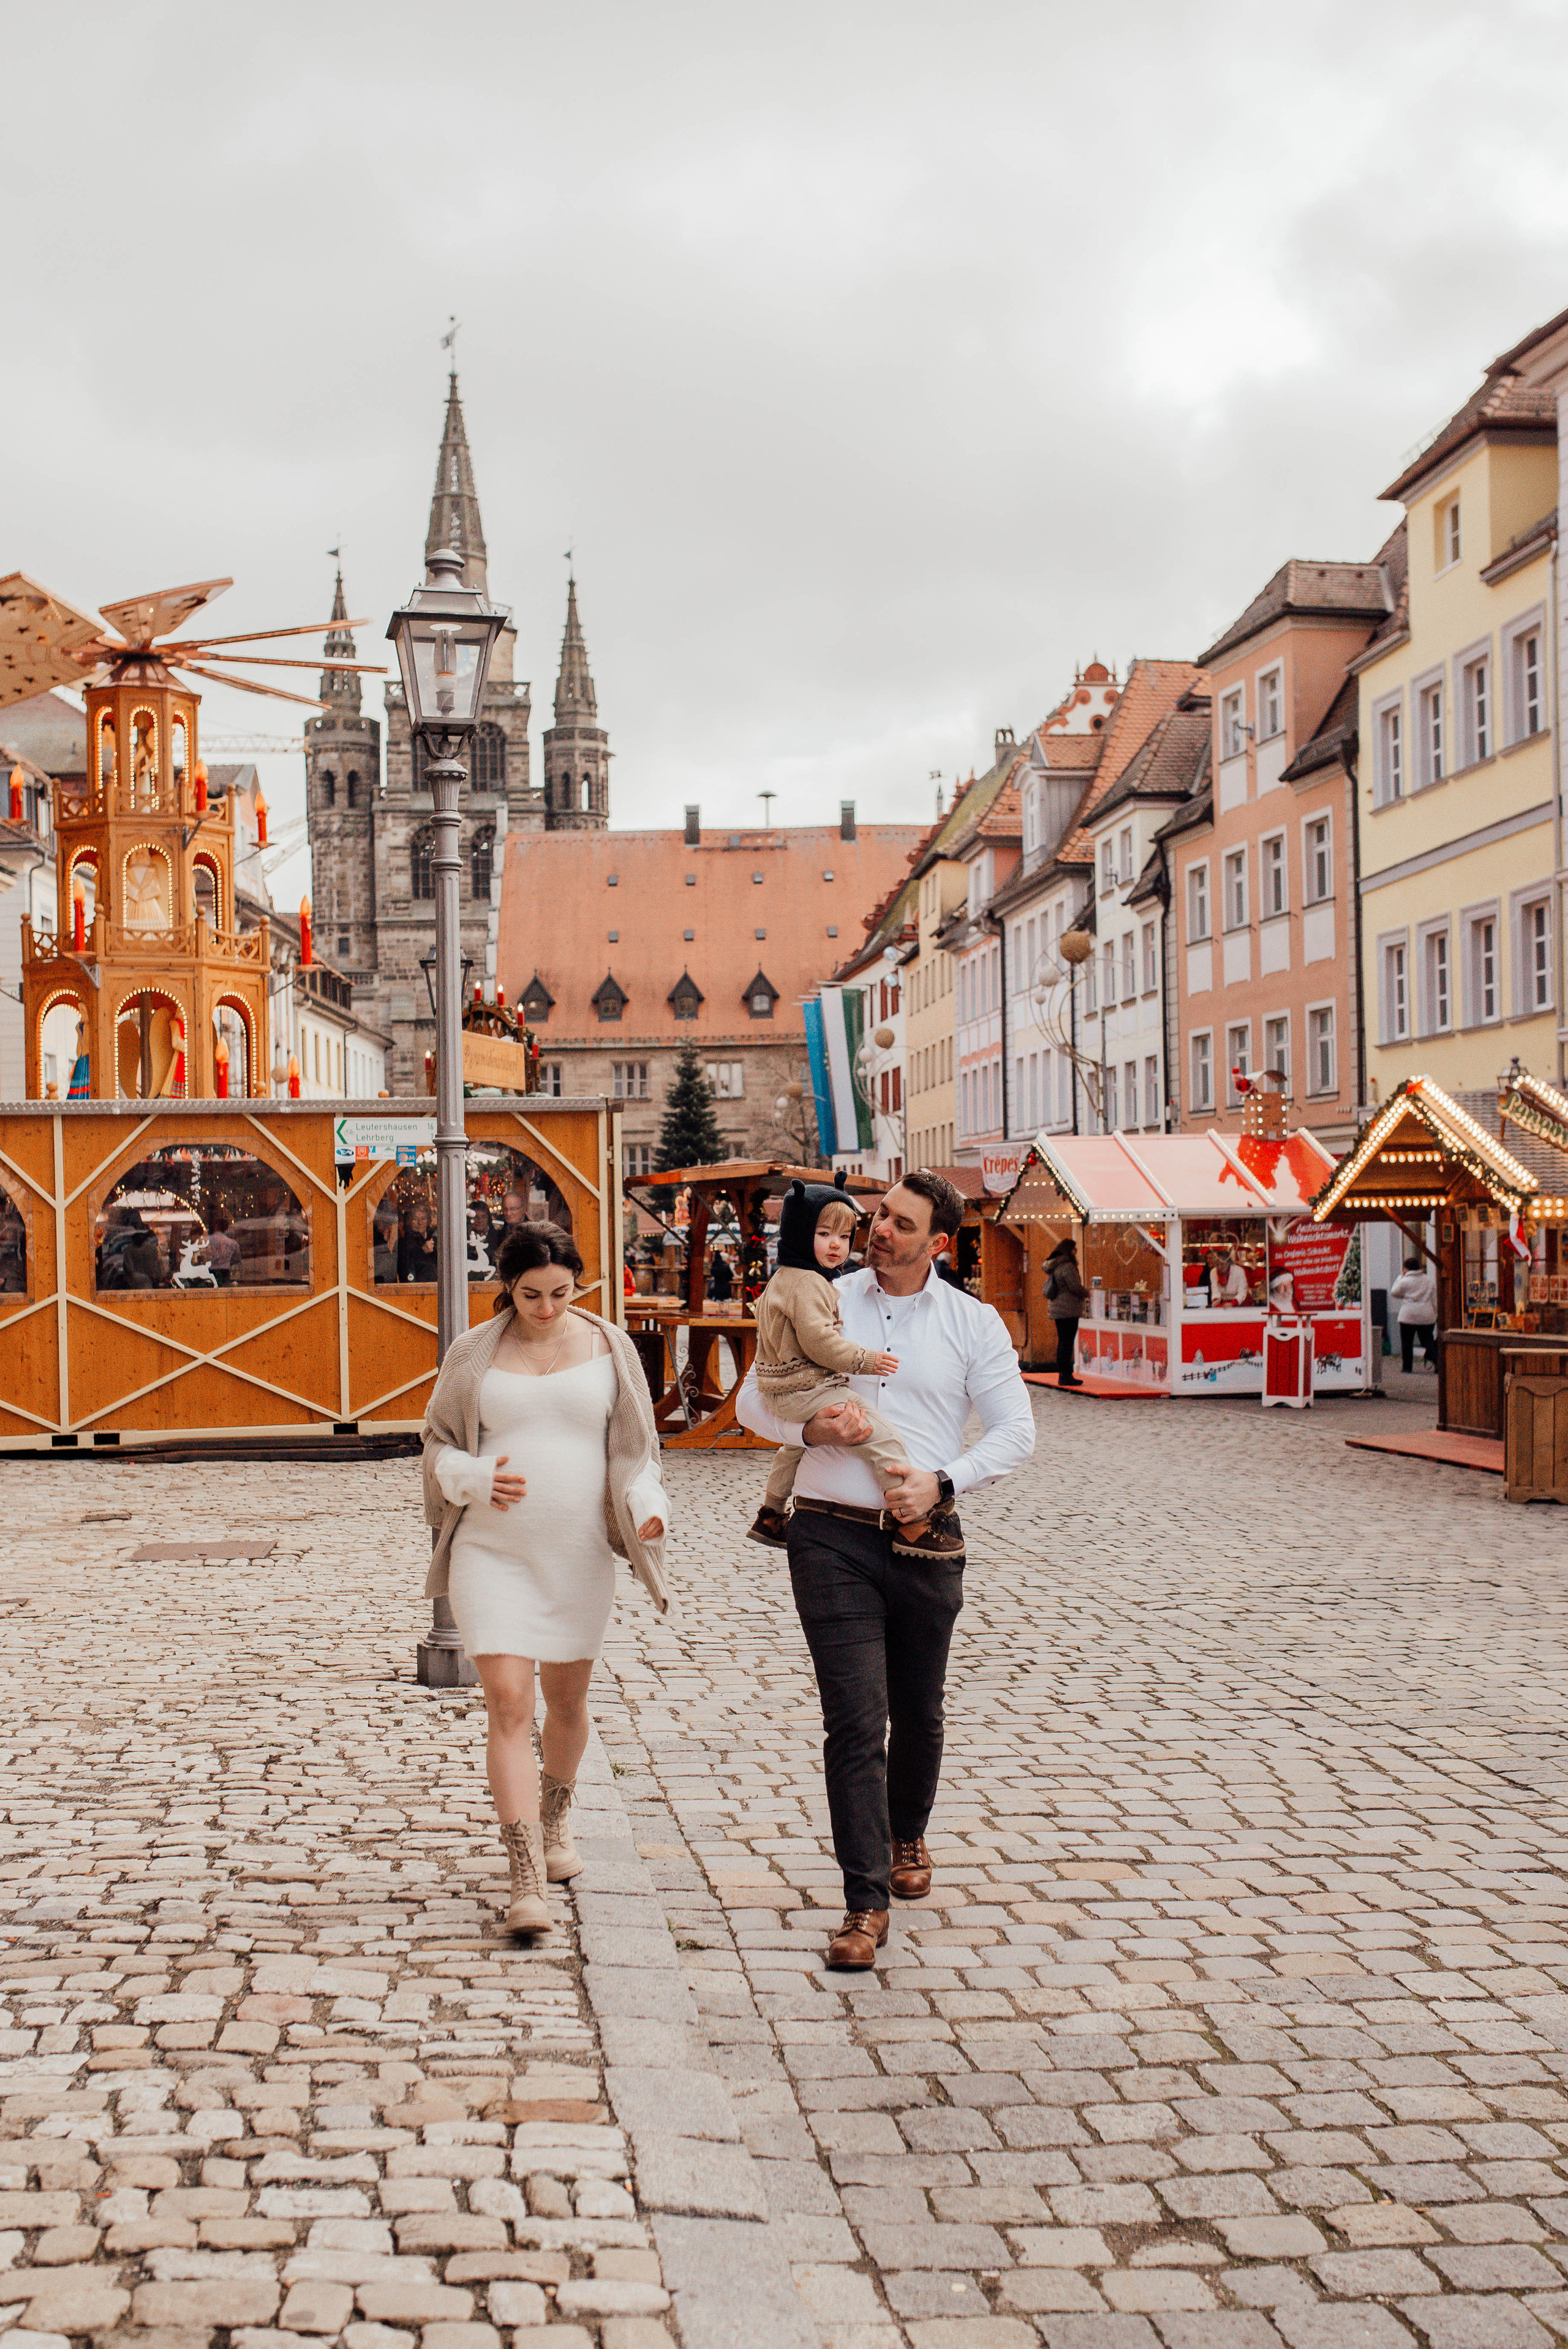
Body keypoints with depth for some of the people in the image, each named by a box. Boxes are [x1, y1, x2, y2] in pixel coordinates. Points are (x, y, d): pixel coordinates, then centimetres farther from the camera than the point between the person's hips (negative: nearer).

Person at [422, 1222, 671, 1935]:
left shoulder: (608, 1347, 3)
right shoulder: (473, 1354, 1)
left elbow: (635, 1447, 7)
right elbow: (438, 1446, 7)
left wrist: (647, 1506, -11)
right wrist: (479, 1478, -14)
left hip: (579, 1555, 2)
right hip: (492, 1552, -1)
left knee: (567, 1699, 15)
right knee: (509, 1704, -11)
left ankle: (555, 1821, 43)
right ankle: (527, 1883, -11)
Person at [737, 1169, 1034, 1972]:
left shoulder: (973, 1323, 4)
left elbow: (1015, 1431, 4)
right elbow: (752, 1401, 9)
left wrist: (942, 1481, -12)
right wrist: (812, 1429, -12)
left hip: (924, 1542, 2)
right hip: (832, 1540, -1)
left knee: (918, 1716, 16)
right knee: (855, 1723, -9)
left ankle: (906, 1840, 44)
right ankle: (865, 1905, -4)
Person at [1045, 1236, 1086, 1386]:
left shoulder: (1054, 1266, 13)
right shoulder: (1067, 1266, -15)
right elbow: (1075, 1287, -17)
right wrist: (1086, 1293, 1)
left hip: (1056, 1309, 10)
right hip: (1068, 1310, -10)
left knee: (1062, 1342, 14)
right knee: (1067, 1343, -8)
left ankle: (1063, 1375, 18)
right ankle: (1066, 1376, -8)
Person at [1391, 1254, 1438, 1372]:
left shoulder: (1404, 1281, -7)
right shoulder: (1429, 1280, 8)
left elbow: (1394, 1293, 7)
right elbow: (1435, 1298, 10)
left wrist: (1400, 1277, 11)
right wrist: (1436, 1313, 16)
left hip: (1408, 1316, -4)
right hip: (1427, 1316, 4)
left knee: (1407, 1342, 6)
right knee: (1428, 1341, 6)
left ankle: (1407, 1366, 8)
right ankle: (1437, 1362, -13)